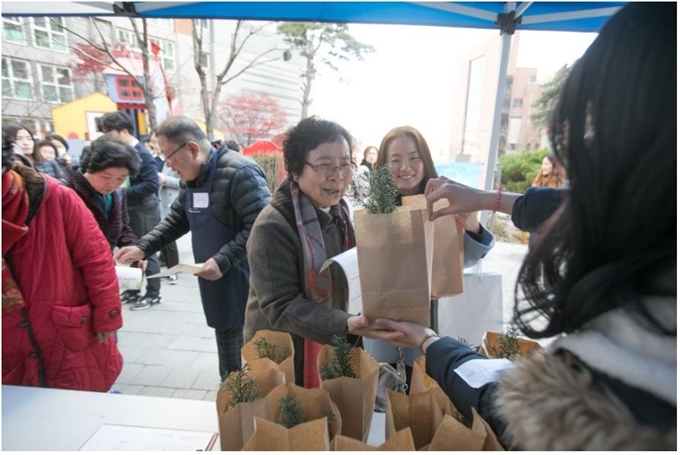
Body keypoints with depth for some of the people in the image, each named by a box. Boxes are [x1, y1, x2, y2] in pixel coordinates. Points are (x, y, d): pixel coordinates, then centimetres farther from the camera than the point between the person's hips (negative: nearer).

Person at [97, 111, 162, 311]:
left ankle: (153, 294, 14)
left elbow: (152, 184, -23)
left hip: (144, 210, -8)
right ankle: (133, 290, 30)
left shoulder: (142, 154, -16)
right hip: (128, 209, 8)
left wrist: (123, 192, -20)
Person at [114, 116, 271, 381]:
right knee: (226, 342, 20)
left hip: (244, 281, -8)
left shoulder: (239, 172, -19)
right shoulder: (192, 177, 10)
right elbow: (177, 219, 19)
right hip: (216, 281, 8)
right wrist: (143, 248, 9)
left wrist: (223, 261, -25)